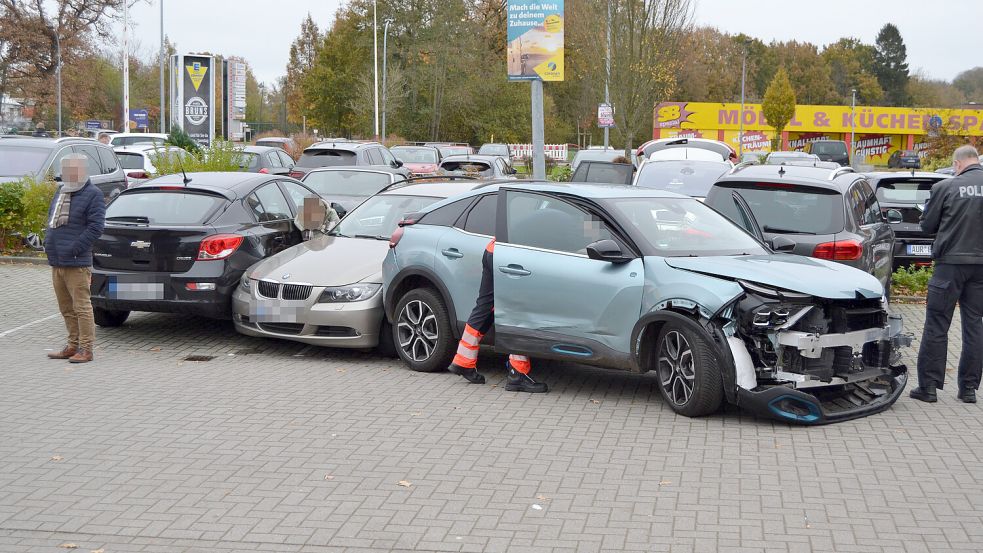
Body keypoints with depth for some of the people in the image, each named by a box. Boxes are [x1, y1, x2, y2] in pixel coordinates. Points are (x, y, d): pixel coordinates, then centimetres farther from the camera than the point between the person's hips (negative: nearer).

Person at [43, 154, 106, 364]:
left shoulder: (92, 195, -7)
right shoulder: (61, 192, 19)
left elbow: (96, 227, -15)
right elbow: (51, 221, 26)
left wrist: (73, 249, -19)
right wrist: (48, 243, 10)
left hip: (76, 263, -9)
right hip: (56, 262, 9)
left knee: (81, 307, -5)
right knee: (66, 308, 13)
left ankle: (86, 349, -1)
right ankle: (73, 346, 22)